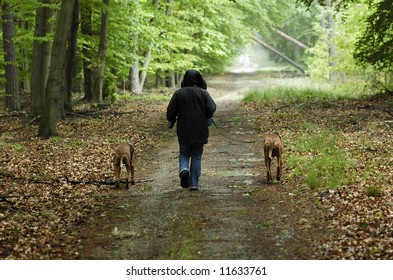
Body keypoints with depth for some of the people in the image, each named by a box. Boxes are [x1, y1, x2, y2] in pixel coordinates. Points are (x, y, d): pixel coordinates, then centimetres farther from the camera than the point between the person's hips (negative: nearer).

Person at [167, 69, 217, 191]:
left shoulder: (178, 93, -3)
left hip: (183, 131, 0)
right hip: (199, 131, 0)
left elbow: (171, 111, -3)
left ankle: (184, 169, -15)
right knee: (196, 157, 9)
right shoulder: (203, 93, -3)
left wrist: (171, 121, 16)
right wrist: (207, 118, 8)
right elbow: (211, 109, -13)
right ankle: (194, 184, 6)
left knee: (184, 154, 16)